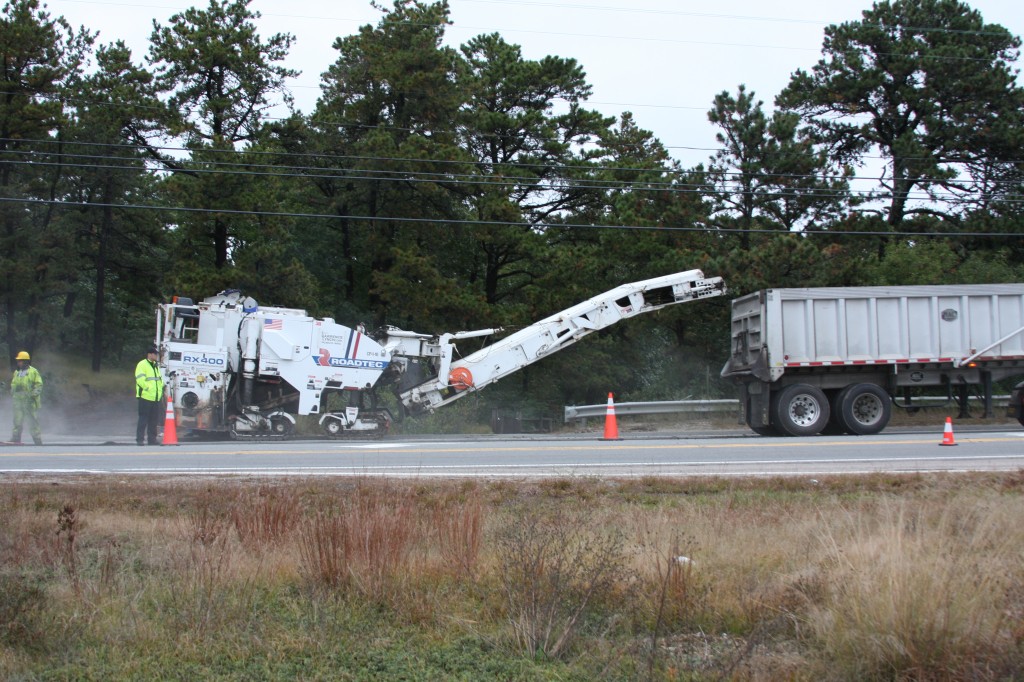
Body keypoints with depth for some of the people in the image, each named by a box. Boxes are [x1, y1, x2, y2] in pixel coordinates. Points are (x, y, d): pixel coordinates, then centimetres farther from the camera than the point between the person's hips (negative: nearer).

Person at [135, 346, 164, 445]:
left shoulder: (156, 366, 19)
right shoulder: (142, 365, -7)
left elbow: (159, 379, 26)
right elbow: (140, 379, -17)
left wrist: (160, 390, 13)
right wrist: (148, 388, -20)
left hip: (156, 398, 8)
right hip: (145, 396, -8)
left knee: (154, 420, 10)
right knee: (143, 419, -7)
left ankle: (152, 439, 15)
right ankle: (140, 439, -4)